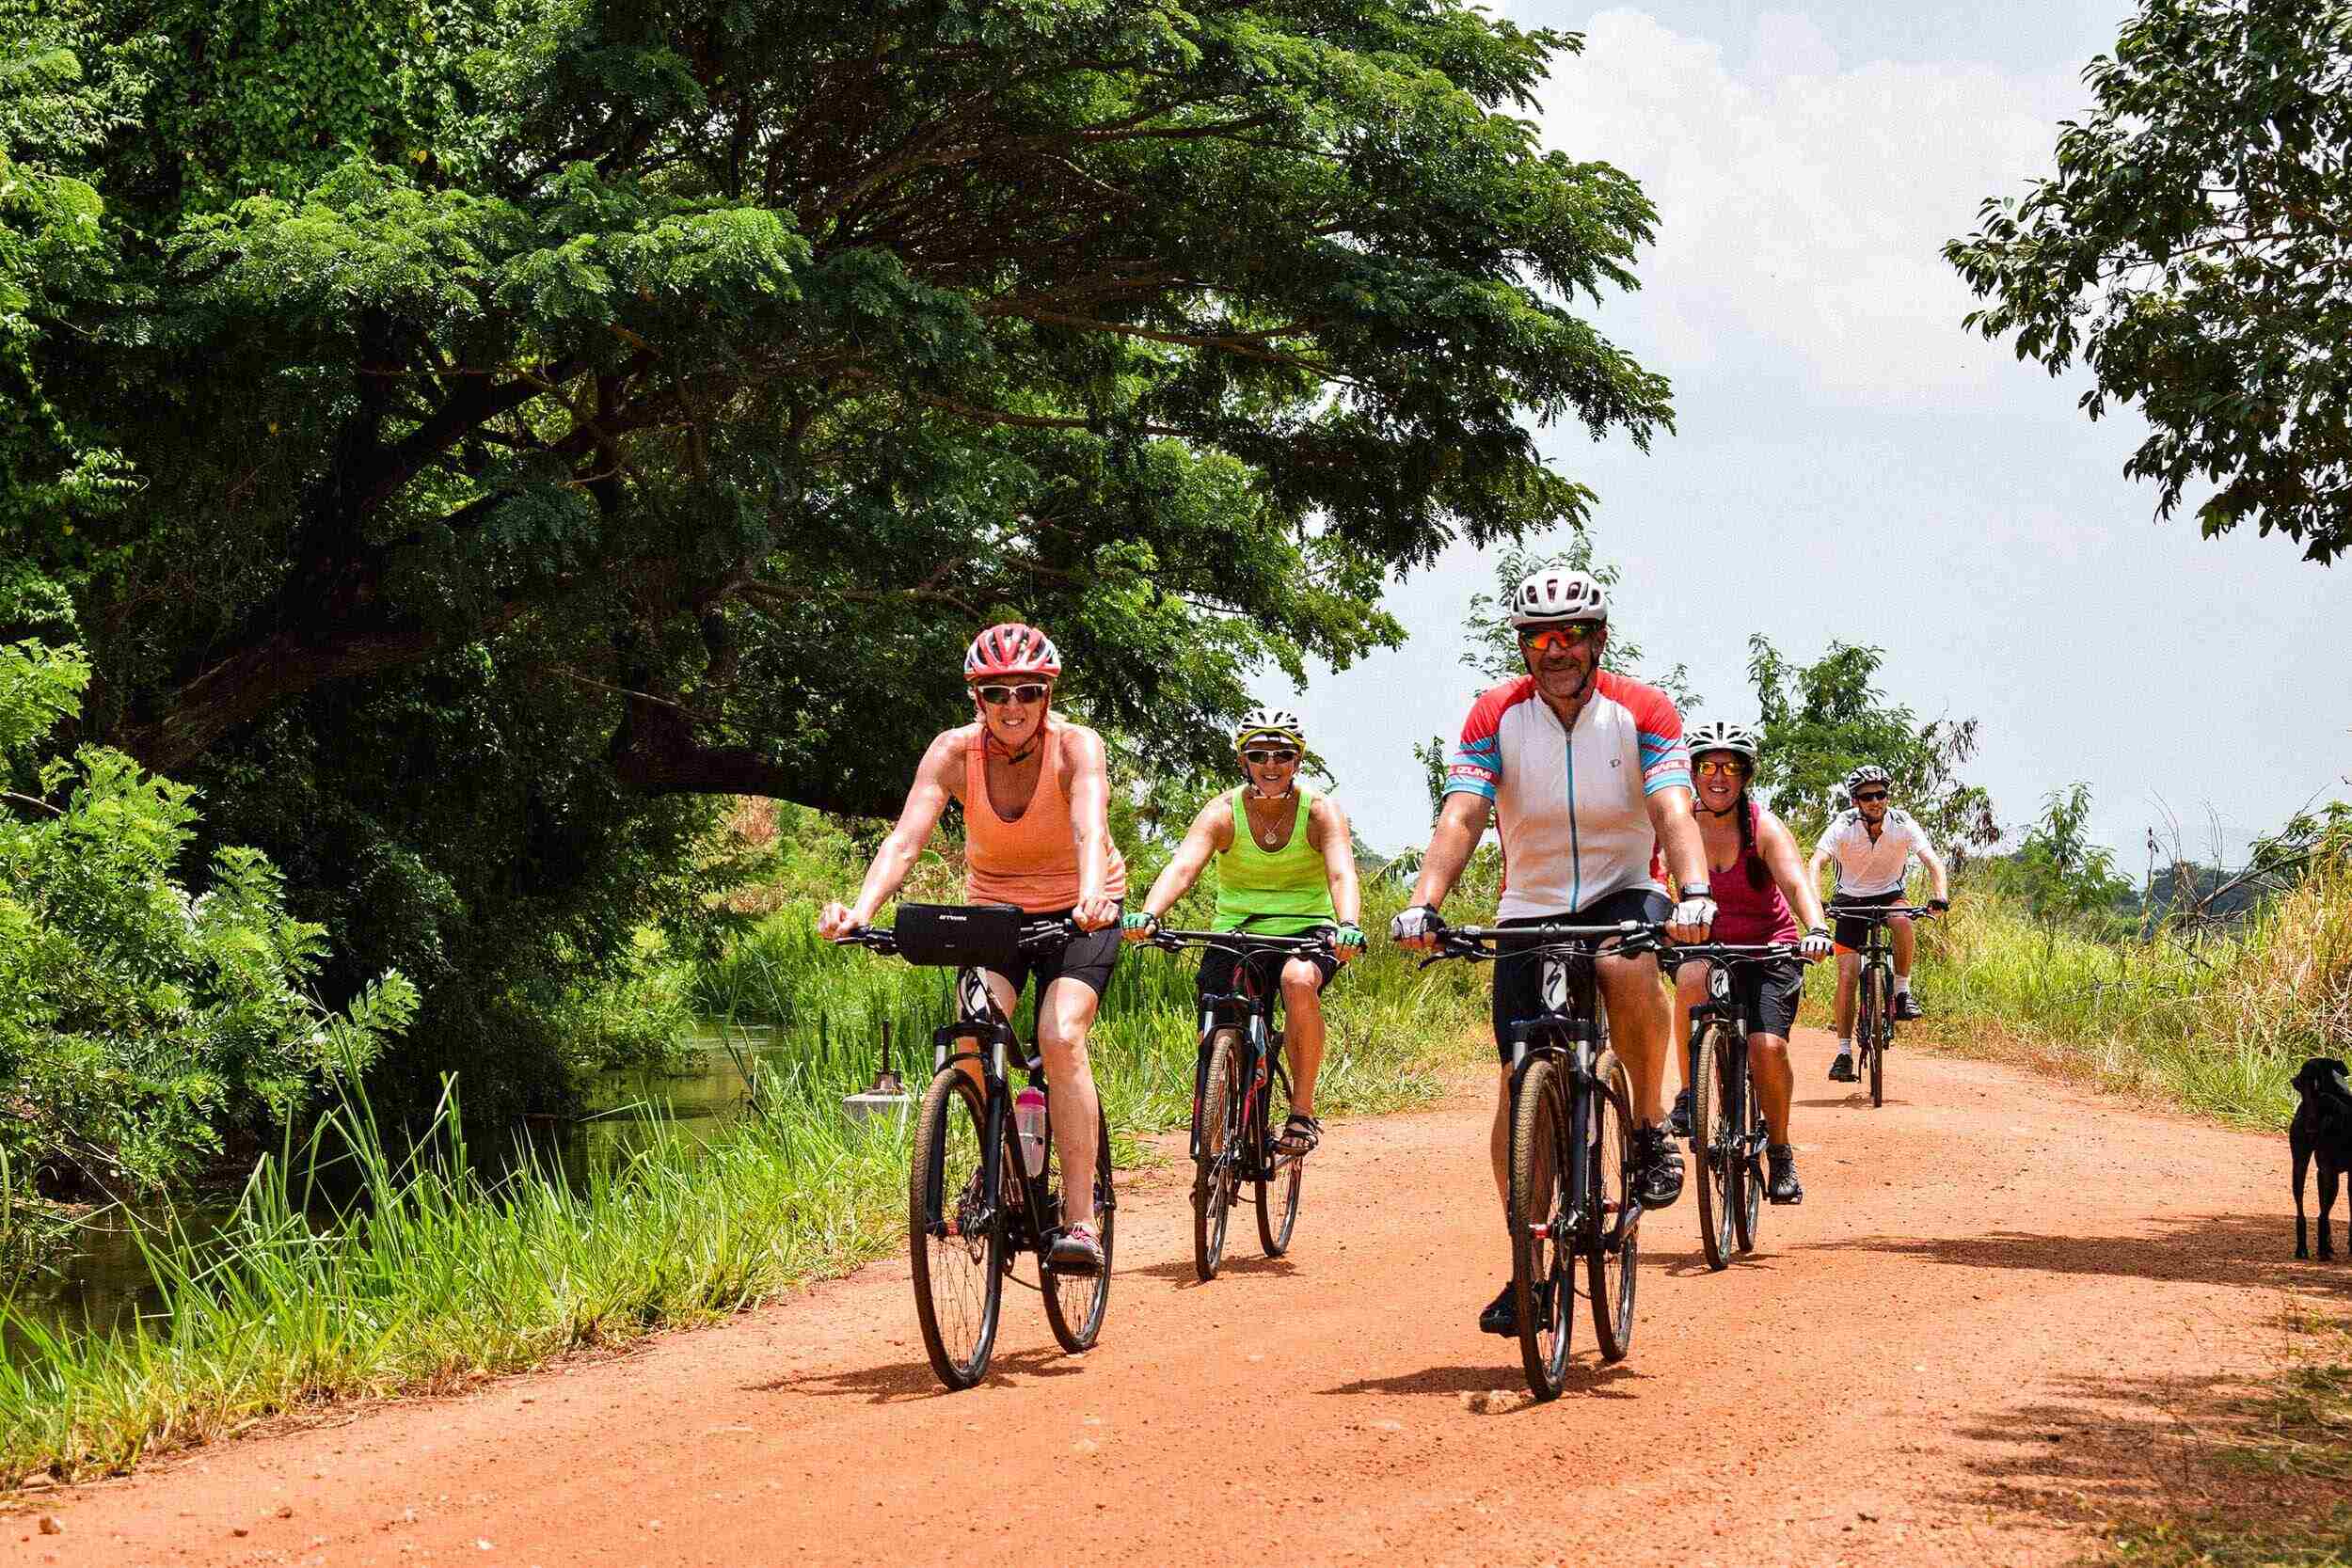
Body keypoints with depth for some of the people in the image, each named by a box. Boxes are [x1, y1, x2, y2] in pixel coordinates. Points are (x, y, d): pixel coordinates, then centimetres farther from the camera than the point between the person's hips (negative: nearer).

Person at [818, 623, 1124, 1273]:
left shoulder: (1075, 746, -24)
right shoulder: (955, 751, -18)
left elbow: (1091, 831, -41)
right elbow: (905, 839, -30)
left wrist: (1093, 897, -62)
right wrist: (860, 910, -48)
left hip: (1076, 911, -2)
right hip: (994, 907, 3)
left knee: (1060, 1037, -25)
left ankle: (1081, 1220, -22)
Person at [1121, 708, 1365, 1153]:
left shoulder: (1320, 811, -11)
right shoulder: (1223, 813, -11)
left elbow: (1342, 873, -27)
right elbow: (1183, 866, -27)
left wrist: (1348, 926, -48)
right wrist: (1147, 915, -46)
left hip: (1306, 929, -1)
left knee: (1299, 980, -35)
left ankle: (1303, 1112, -20)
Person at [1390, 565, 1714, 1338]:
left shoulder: (1643, 712, -11)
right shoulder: (1496, 717, -8)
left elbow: (1673, 812, -24)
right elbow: (1461, 817, -18)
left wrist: (1695, 893, -43)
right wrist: (1423, 903, -35)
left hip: (1625, 892, -2)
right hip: (1530, 908, 2)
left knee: (1628, 969, -37)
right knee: (1518, 1083, -6)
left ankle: (1651, 1126, -14)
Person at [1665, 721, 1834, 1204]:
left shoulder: (1764, 827, -12)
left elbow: (1796, 882, -26)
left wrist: (1816, 930, -45)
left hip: (1767, 950, -1)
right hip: (1703, 945, 1)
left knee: (1768, 1046, -21)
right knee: (1693, 976, -34)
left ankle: (1780, 1152, 3)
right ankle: (1689, 1094, -18)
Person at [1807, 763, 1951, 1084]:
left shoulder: (1902, 824, -18)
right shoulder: (1843, 826, -21)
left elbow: (1931, 860, -25)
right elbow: (1816, 863, -32)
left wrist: (1941, 894, -44)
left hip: (1889, 894, 1)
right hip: (1851, 899, -1)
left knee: (1902, 922, -36)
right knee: (1847, 975, -12)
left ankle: (1903, 991, -16)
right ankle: (1844, 1052, -4)